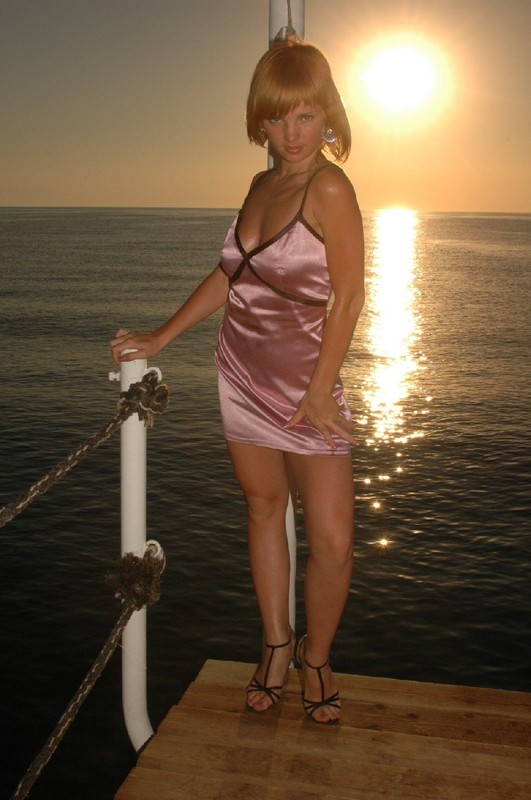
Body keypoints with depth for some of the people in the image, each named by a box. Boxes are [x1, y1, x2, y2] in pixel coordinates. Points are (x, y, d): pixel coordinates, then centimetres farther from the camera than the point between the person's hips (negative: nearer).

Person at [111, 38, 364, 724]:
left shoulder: (329, 188, -13)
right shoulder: (262, 185, 8)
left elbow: (349, 297, -14)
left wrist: (320, 390, -16)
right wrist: (158, 339, 12)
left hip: (305, 382, -6)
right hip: (241, 376, 6)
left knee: (332, 539, -4)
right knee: (263, 508, 14)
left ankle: (315, 655, 20)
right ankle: (275, 644, 30)